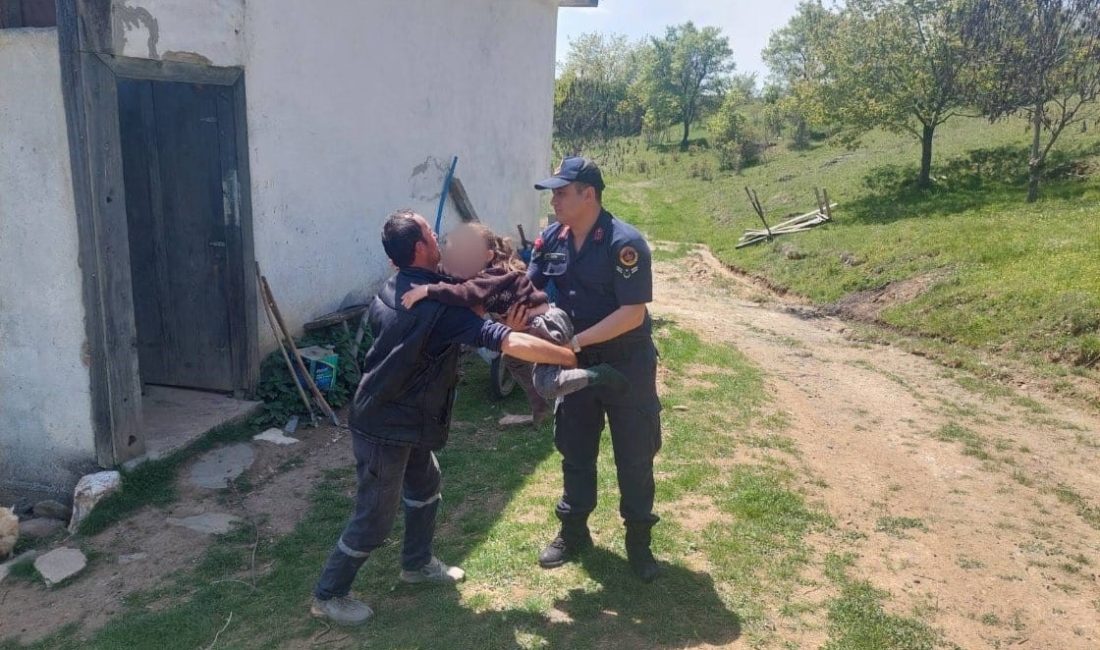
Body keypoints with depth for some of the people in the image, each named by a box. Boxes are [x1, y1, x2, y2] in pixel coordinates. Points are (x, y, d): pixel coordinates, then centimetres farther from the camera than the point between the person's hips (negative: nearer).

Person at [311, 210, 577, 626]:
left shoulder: (390, 293, 3)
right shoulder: (439, 305, -25)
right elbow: (512, 345, -29)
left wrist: (501, 326, -2)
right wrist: (571, 357, -17)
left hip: (398, 419, 9)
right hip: (384, 428, -9)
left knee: (425, 485, 24)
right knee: (375, 518, 6)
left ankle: (417, 564, 42)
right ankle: (328, 595, 23)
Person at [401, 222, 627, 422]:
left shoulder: (495, 275, -18)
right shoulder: (494, 270, 12)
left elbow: (468, 293, -36)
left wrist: (427, 289, -41)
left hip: (548, 324, -11)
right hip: (537, 324, 11)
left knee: (546, 386, -19)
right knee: (513, 359, 29)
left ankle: (601, 373, -5)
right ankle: (540, 407, 35)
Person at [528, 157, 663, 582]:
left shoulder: (624, 243, -22)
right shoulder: (552, 238, -4)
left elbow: (633, 313, -25)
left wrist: (577, 340, -28)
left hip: (627, 364, -5)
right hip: (576, 363, 5)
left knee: (634, 457, 9)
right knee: (575, 450, 16)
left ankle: (638, 540, 27)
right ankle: (573, 531, 34)